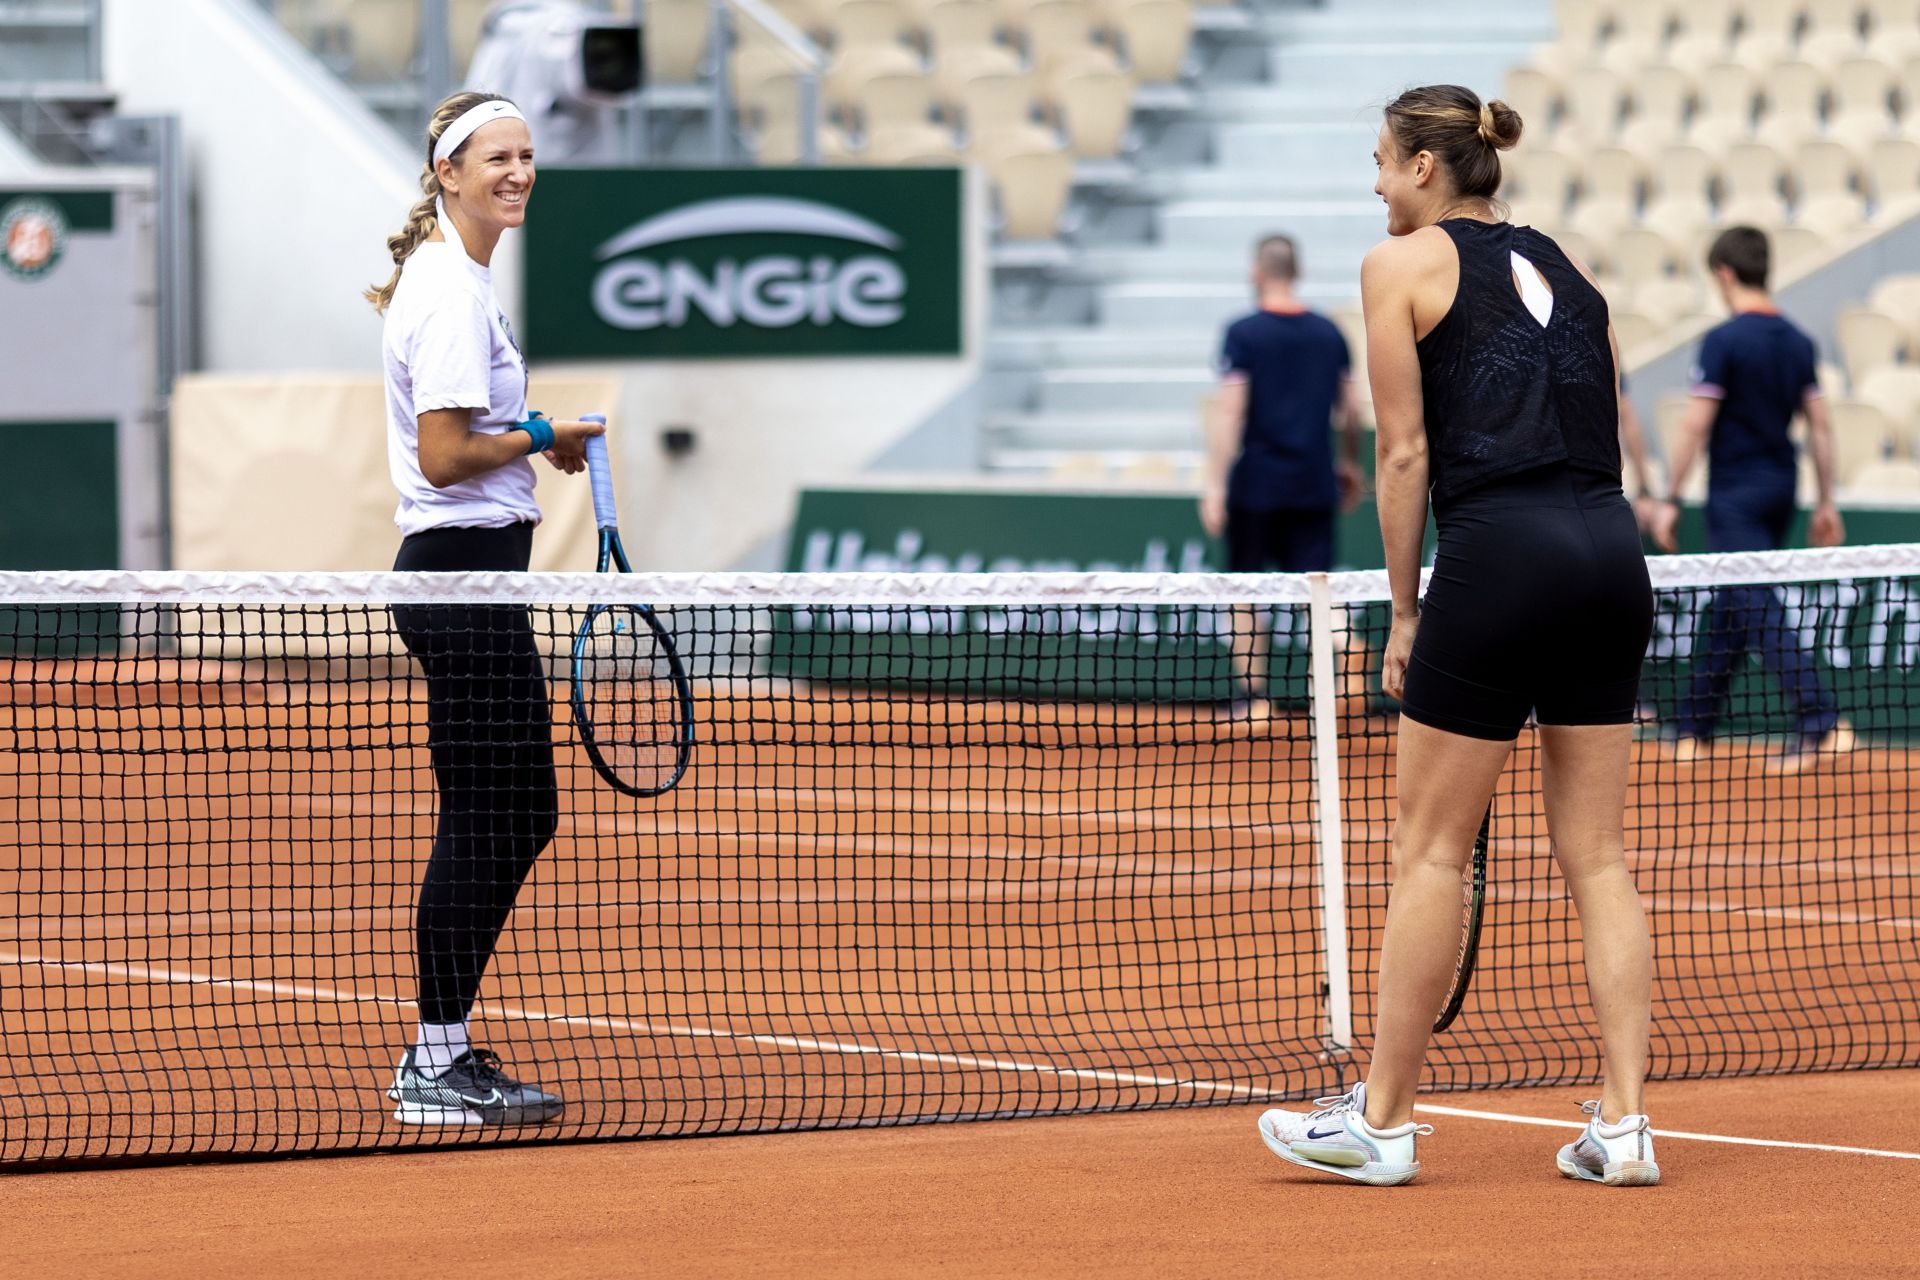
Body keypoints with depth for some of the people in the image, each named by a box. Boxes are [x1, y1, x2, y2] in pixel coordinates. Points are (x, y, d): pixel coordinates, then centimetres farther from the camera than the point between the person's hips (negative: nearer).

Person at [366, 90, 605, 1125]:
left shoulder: (448, 277, 16)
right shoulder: (453, 292, -16)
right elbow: (445, 456, -21)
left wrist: (527, 436, 9)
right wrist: (542, 438, -8)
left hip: (467, 571, 11)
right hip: (465, 565, -11)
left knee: (523, 815, 14)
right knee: (483, 822, -6)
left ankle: (441, 1049, 20)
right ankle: (437, 1066, -1)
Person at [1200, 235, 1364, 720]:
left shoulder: (1244, 334, -7)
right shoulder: (1329, 334, 6)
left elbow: (1229, 410, -13)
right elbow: (1350, 410, 11)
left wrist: (1215, 484, -14)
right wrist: (1350, 464, 26)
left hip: (1256, 484, -3)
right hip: (1313, 485, 3)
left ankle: (1252, 695, 12)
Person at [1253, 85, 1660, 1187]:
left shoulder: (1402, 263, 3)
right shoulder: (1565, 268, 20)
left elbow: (1406, 454, -1)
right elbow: (1607, 438, 16)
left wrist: (1405, 615, 4)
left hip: (1499, 556, -6)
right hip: (1613, 557, 6)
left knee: (1430, 852, 3)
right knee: (1598, 857, 7)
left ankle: (1383, 1120, 9)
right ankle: (1625, 1125, 2)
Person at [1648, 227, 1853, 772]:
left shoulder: (1723, 340, -13)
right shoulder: (1797, 341, 7)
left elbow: (1695, 426, -15)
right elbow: (1820, 425, 7)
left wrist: (1670, 500, -10)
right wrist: (1826, 502, 12)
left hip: (1737, 494, -8)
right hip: (1781, 487, 8)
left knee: (1759, 610, -10)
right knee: (1725, 607, 16)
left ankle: (1822, 721, -21)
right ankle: (1694, 728, 24)